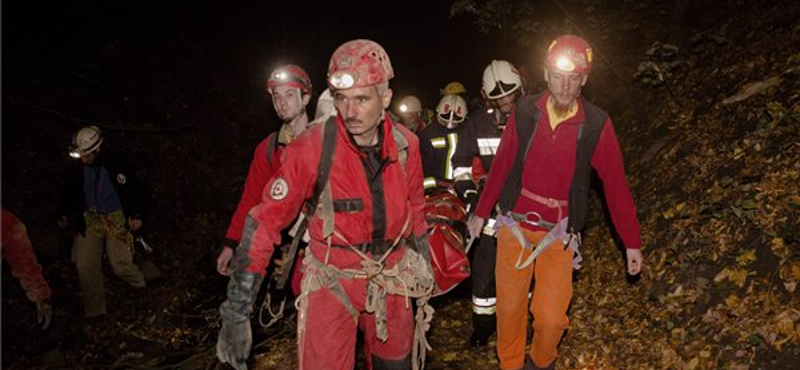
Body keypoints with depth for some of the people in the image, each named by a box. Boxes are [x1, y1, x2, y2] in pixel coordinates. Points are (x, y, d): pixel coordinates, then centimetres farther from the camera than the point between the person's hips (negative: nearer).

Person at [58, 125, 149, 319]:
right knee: (85, 267, -4)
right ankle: (94, 312, 13)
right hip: (90, 219, 3)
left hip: (117, 218, -3)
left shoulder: (117, 163, -12)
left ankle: (139, 285, 23)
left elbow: (139, 187, -2)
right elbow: (68, 192, 18)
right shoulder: (77, 169, -2)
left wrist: (137, 215, -6)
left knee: (121, 265, -11)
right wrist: (64, 214, 10)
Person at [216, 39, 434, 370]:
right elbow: (264, 222, -16)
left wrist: (424, 267, 18)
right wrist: (236, 313, -17)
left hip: (391, 278, 4)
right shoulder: (312, 148, -19)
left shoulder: (406, 144, -7)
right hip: (332, 280, -4)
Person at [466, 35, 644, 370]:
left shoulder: (596, 124, -9)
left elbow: (616, 184, -4)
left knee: (551, 316, -3)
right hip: (514, 225, 1)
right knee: (509, 306, 9)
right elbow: (502, 165, 4)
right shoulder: (525, 111, -6)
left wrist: (632, 242, -1)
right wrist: (481, 213, 10)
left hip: (558, 233, -1)